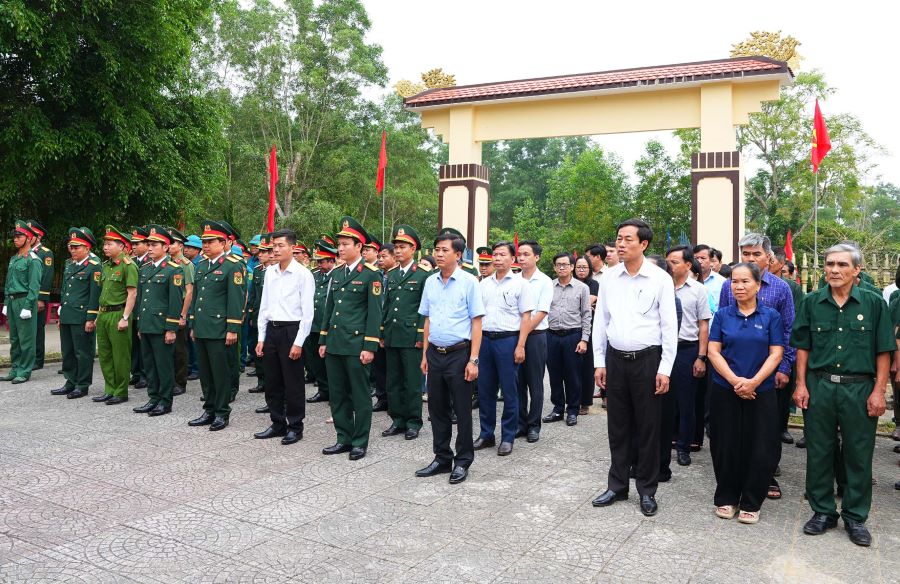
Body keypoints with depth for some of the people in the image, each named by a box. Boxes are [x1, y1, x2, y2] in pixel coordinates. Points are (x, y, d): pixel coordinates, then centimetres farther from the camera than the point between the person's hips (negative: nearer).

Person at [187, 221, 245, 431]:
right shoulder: (202, 265, 15)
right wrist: (193, 325, 18)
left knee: (221, 372, 0)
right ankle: (209, 410, 24)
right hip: (201, 329, 7)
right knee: (205, 372, 13)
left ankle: (222, 413, 11)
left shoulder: (233, 266, -8)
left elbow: (236, 300, -12)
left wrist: (233, 329, -15)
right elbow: (195, 295, 21)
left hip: (219, 330, -7)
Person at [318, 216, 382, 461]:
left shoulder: (371, 275, -7)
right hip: (334, 344, 7)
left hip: (356, 344, -7)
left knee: (360, 395, 3)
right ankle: (344, 439, 24)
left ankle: (360, 442, 14)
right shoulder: (337, 274, 13)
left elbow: (374, 313, -10)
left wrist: (369, 347, -14)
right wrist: (323, 340, 14)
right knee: (337, 394, 12)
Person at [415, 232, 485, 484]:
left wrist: (473, 360, -14)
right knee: (437, 408, 12)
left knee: (462, 410, 5)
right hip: (435, 354, 5)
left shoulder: (469, 282, -8)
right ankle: (442, 458, 26)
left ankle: (463, 461, 19)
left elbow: (476, 322, -9)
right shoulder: (430, 282, 8)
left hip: (459, 354, -5)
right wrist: (425, 354, 11)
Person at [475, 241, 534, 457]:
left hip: (508, 340, -5)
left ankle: (507, 438, 14)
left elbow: (526, 317, -6)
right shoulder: (484, 284, 12)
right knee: (485, 390, 10)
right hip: (485, 339, 5)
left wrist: (520, 346, -13)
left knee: (509, 391, 3)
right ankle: (486, 434, 22)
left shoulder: (520, 283, -2)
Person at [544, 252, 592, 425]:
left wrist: (584, 340, -6)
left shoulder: (582, 288, 1)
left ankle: (572, 410, 16)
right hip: (551, 335, 2)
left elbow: (586, 315, 0)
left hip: (573, 335, -2)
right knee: (554, 374, 9)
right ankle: (558, 409, 22)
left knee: (573, 375, 4)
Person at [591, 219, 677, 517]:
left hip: (647, 360, -3)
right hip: (615, 359, 3)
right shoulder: (608, 278, 4)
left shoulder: (660, 279, -6)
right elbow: (600, 322, 8)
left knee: (648, 428, 6)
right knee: (618, 426, 12)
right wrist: (599, 362, 5)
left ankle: (647, 490, 20)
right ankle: (617, 485, 25)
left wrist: (664, 369, -8)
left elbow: (669, 327, -5)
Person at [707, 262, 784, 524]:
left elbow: (776, 354, -3)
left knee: (759, 450, 2)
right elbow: (713, 351, -1)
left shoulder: (771, 316, 1)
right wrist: (734, 380, -14)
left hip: (761, 392, -1)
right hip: (725, 391, 1)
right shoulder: (723, 315, 4)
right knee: (726, 447, 6)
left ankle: (751, 503, 18)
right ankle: (726, 498, 22)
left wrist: (754, 382, -15)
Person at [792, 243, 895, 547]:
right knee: (819, 452, 9)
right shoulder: (811, 303, 4)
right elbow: (803, 347, 7)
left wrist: (878, 391, -6)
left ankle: (855, 517, 22)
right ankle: (823, 511, 23)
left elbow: (884, 351, 0)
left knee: (859, 455, 7)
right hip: (819, 385, 1)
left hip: (859, 388, -1)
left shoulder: (874, 303, 0)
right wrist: (801, 384, 0)